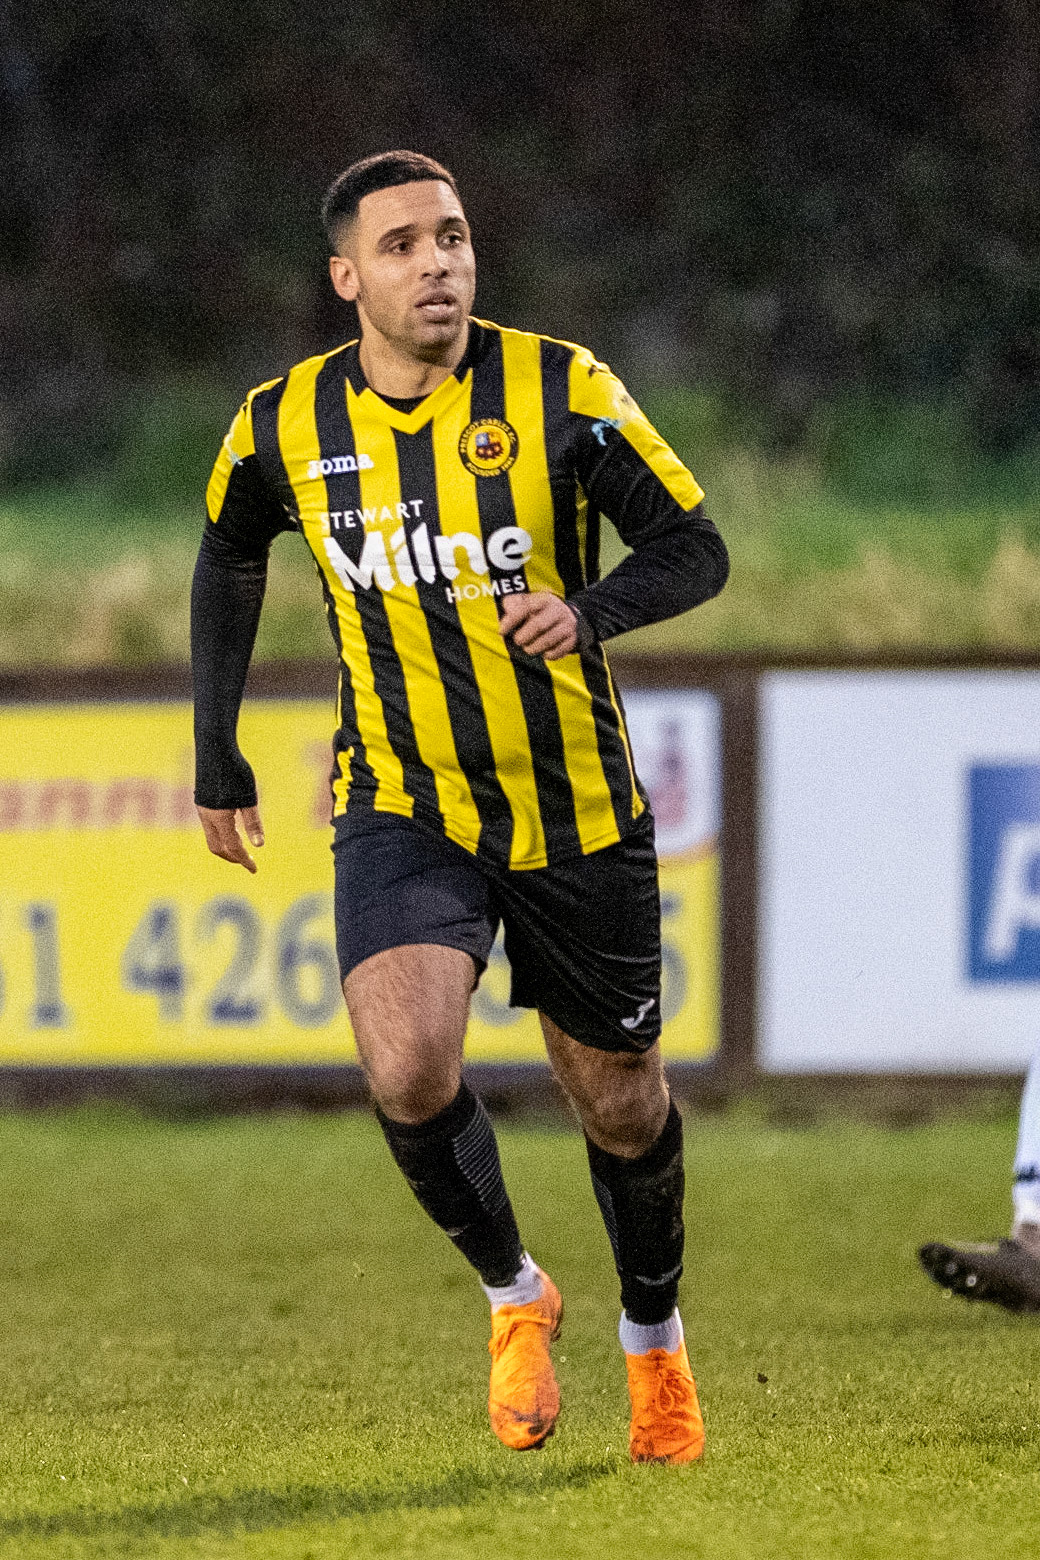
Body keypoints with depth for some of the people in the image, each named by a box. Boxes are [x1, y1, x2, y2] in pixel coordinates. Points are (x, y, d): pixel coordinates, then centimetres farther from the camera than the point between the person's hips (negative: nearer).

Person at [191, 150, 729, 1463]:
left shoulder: (561, 392, -11)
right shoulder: (286, 425, -4)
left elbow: (694, 549, -7)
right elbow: (228, 563, 16)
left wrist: (590, 611, -27)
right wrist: (216, 757, 16)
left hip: (579, 812, 0)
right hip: (403, 811, 0)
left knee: (619, 1102, 10)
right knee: (409, 1068, -23)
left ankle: (653, 1339, 39)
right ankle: (513, 1294, 4)